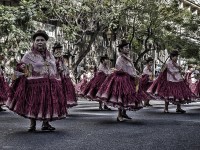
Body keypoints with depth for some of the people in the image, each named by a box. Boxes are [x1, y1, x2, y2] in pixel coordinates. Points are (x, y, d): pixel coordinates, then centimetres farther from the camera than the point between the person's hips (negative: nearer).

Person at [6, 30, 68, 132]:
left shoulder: (50, 55, 15)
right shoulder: (29, 55, 1)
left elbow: (54, 70, 20)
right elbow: (21, 66, -1)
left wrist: (57, 83, 18)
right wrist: (22, 67, -25)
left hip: (50, 84, 4)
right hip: (35, 84, -4)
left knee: (48, 103, 3)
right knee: (34, 103, -3)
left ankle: (45, 124, 14)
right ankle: (32, 124, 10)